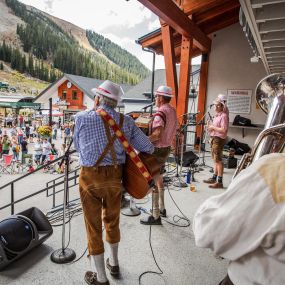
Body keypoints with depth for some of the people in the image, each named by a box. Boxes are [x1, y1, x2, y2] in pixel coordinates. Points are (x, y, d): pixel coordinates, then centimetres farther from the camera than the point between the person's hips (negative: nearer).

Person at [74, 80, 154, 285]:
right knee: (112, 221, 24)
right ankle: (114, 263, 44)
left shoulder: (82, 118, -4)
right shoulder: (126, 121, -1)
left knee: (94, 226, 13)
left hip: (90, 177, -2)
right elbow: (148, 148, -1)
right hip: (115, 177, 3)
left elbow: (78, 146, 9)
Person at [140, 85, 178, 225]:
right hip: (167, 147, 9)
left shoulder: (160, 113, -20)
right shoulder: (173, 111, 8)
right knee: (159, 178, 22)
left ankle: (156, 216, 7)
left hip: (158, 149, -9)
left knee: (153, 181, -2)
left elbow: (157, 134, -30)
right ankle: (161, 208, 34)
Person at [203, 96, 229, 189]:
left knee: (218, 160, -9)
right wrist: (210, 126, 8)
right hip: (214, 138, 10)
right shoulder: (216, 115, 17)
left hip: (219, 139, -10)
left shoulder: (223, 116, -11)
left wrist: (213, 127, -13)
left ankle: (220, 182, -6)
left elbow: (223, 130, -21)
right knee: (215, 159, 14)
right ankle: (214, 178, 23)